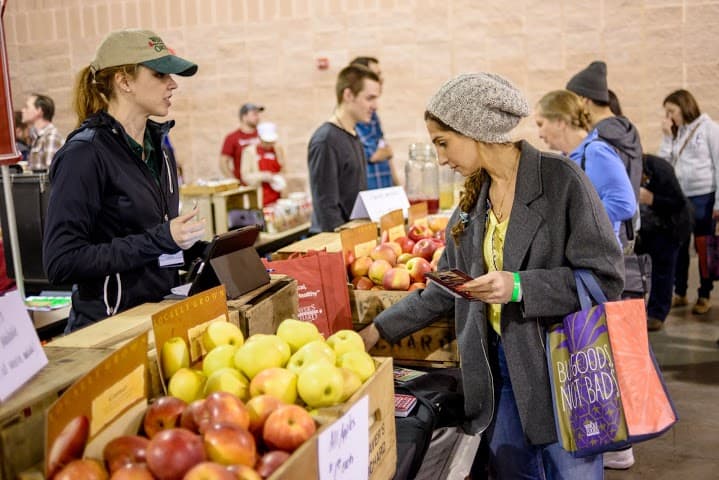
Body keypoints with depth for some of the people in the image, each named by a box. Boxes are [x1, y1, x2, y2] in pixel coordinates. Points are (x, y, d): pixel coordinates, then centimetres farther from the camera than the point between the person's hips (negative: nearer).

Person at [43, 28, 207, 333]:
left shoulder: (158, 146, 7)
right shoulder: (84, 154, -16)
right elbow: (61, 263, -22)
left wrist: (197, 249, 1)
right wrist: (160, 240, -24)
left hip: (163, 315, 7)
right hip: (109, 326, -7)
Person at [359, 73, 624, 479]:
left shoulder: (560, 179, -12)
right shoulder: (474, 199, 7)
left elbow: (605, 277, -14)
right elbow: (446, 289, 14)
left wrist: (520, 287, -23)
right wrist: (381, 329, 10)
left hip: (560, 365, -6)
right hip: (499, 369, 6)